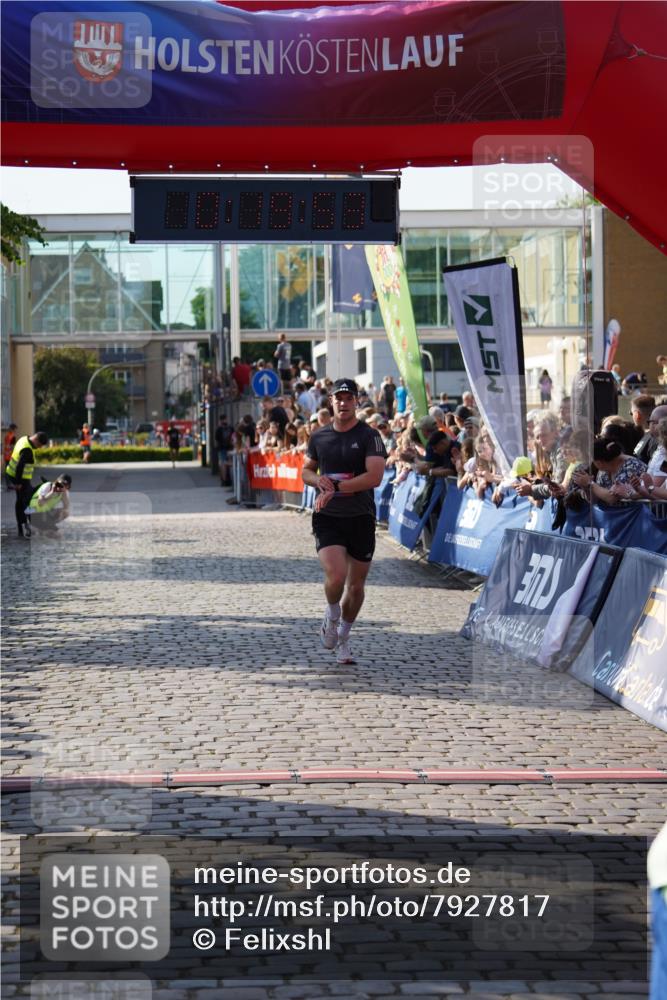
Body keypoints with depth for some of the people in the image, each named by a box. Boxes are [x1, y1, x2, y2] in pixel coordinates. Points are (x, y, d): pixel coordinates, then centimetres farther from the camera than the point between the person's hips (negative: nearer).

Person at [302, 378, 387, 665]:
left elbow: (374, 477, -17)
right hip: (327, 519, 1)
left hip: (361, 518, -1)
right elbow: (307, 470, 21)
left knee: (356, 584, 9)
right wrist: (318, 480, -3)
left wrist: (335, 487, -19)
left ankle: (343, 636, 31)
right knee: (336, 576, -20)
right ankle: (331, 616, 11)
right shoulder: (319, 437, 7)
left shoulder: (369, 436, -6)